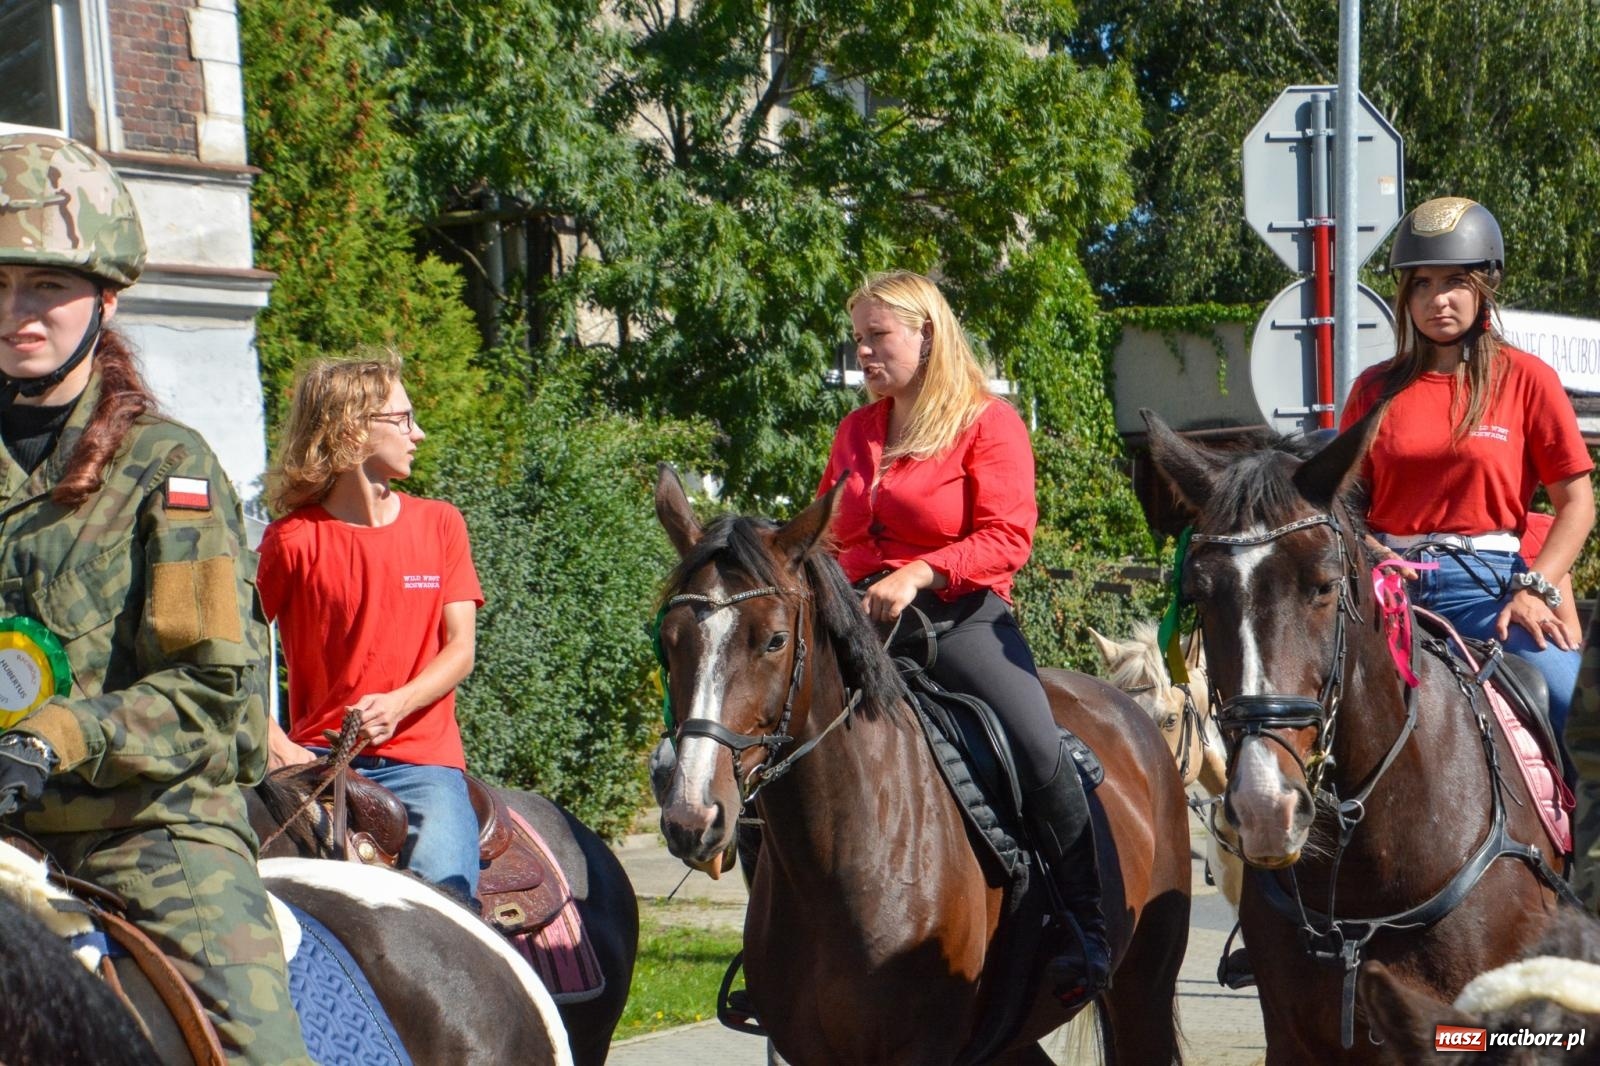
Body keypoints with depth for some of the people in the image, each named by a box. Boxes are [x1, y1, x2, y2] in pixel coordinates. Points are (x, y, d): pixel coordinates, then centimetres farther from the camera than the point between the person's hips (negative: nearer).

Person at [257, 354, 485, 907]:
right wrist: (280, 748, -13)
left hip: (423, 758, 1)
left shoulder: (440, 524, 10)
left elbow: (460, 650, 5)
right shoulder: (293, 539, 1)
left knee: (442, 878, -25)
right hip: (319, 756, -1)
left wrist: (397, 704, -13)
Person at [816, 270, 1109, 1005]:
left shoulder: (988, 423, -2)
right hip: (864, 621, 6)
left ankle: (1090, 932, -13)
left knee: (1041, 751, -26)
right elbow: (831, 533, 24)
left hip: (961, 618, -6)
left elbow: (1008, 538, -12)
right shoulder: (856, 432, 17)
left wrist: (918, 574, -25)